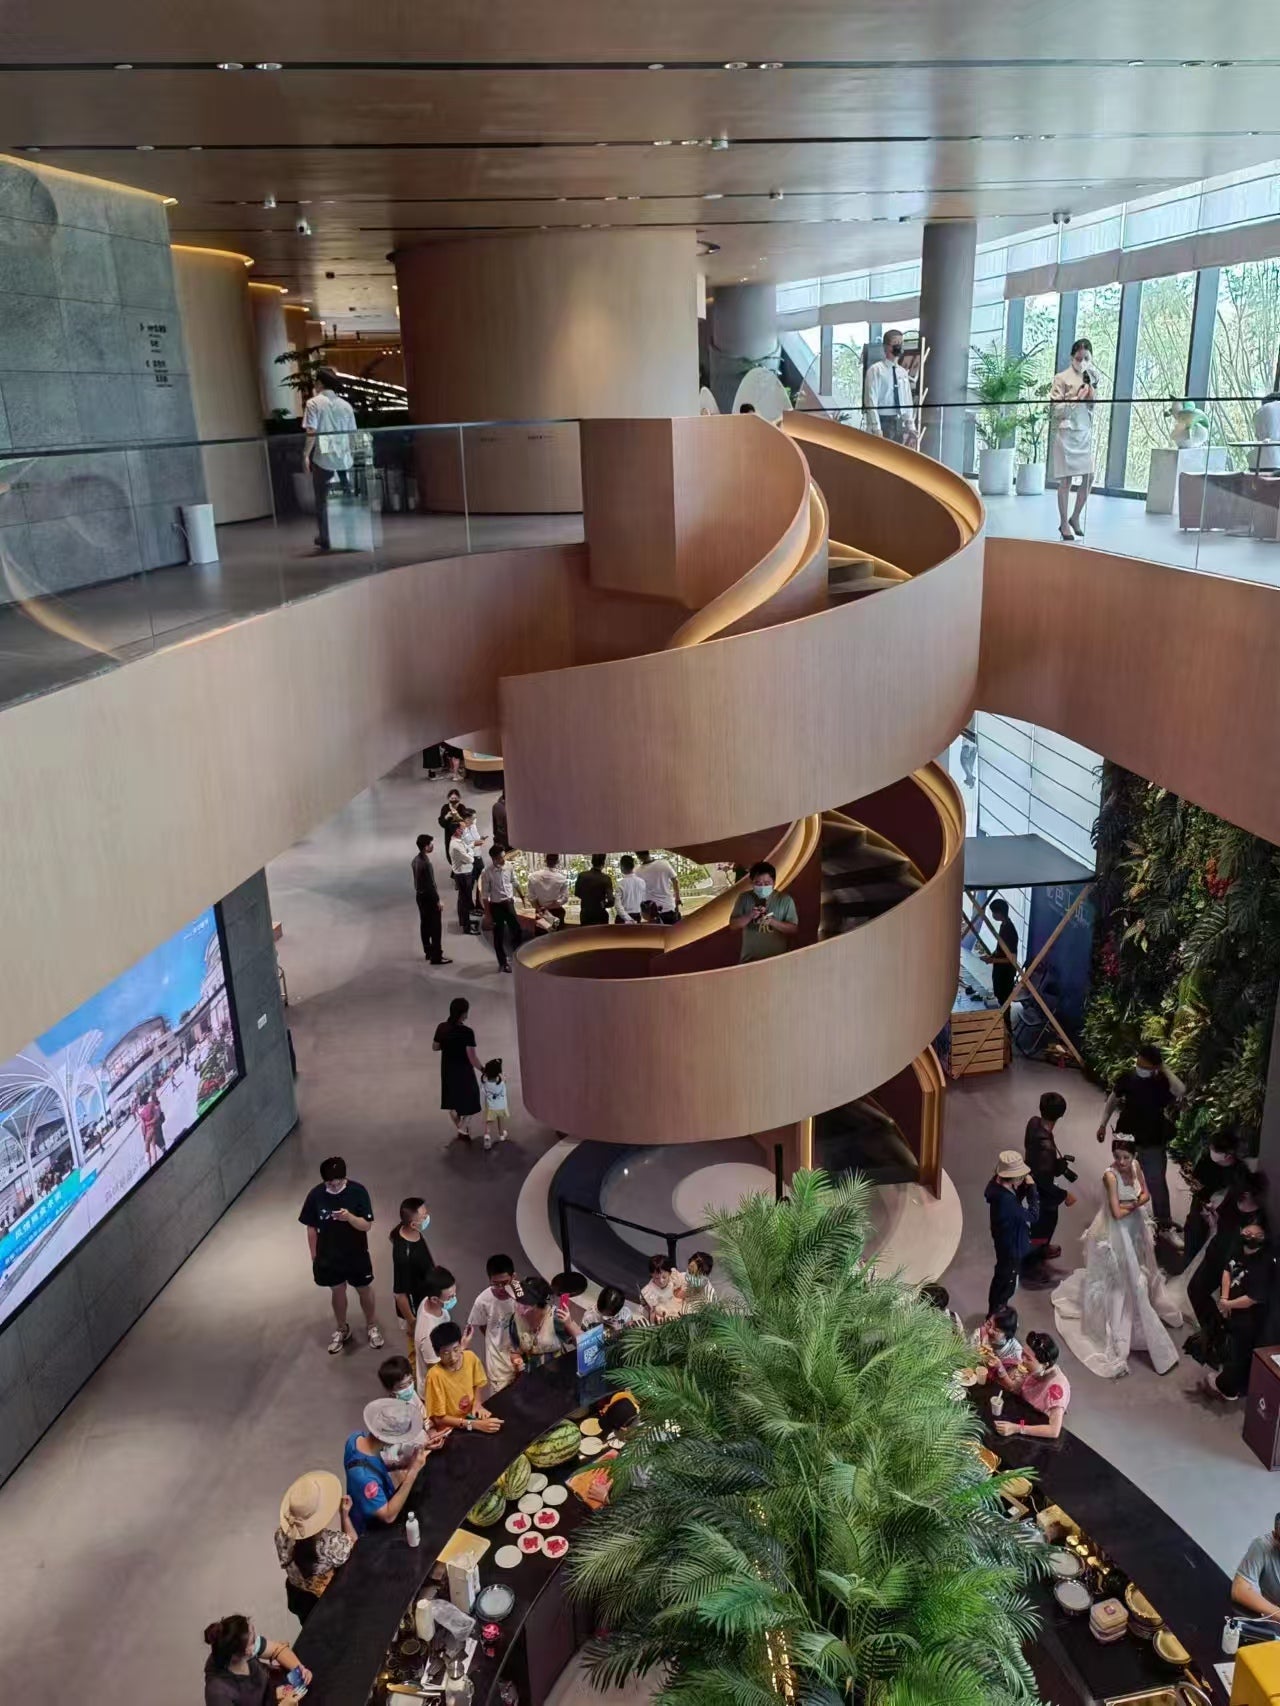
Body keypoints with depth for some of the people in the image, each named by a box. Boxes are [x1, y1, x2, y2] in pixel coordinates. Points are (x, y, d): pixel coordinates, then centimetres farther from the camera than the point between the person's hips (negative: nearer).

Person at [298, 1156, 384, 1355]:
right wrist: (314, 1257, 1)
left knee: (365, 1291, 17)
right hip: (329, 1256, 1)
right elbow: (311, 1228, -5)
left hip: (356, 1254, -1)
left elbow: (366, 1225, -18)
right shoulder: (316, 1195, -17)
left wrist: (349, 1217, -38)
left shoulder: (358, 1191, -21)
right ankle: (342, 1330, 44)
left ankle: (372, 1326, 42)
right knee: (337, 1292, 21)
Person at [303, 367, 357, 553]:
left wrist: (306, 455, -9)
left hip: (323, 458, -4)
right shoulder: (345, 404, 9)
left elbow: (311, 432, -13)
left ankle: (324, 539, 7)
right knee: (348, 498, 11)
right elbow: (352, 433, 11)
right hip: (344, 458, 4)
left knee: (322, 500, 6)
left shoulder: (314, 403, -4)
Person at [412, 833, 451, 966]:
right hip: (428, 897, -10)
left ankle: (428, 951, 29)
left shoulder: (416, 860, 3)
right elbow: (431, 884, -23)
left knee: (424, 924, 18)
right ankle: (436, 957, 1)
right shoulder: (425, 862, -26)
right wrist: (438, 900, -16)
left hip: (419, 895, 10)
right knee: (435, 928, -3)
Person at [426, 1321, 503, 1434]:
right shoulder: (435, 1375, -22)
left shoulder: (470, 1357, -9)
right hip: (450, 1430, -5)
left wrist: (477, 1403, -6)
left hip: (471, 1416, 6)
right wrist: (475, 1424, -23)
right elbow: (438, 1419, -17)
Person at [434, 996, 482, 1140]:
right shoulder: (467, 1032, -26)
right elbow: (472, 1057, -25)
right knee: (469, 1098, 17)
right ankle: (463, 1128, 10)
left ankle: (460, 1128, 35)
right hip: (464, 1071, -5)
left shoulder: (441, 1027, -11)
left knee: (452, 1100, 21)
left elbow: (435, 1047, 3)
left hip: (447, 1070, 5)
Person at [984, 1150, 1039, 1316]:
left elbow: (1016, 1201, 4)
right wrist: (1031, 1188, -23)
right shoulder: (1006, 1200, -39)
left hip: (1005, 1242, 9)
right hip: (1012, 1247, -9)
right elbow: (1033, 1216, -27)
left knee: (1001, 1278, 29)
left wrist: (1023, 1187, -13)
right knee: (1006, 1284, 14)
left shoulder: (998, 1185, -12)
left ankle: (995, 1313, 49)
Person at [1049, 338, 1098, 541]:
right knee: (1066, 480, -1)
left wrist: (1091, 392, -5)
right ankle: (1064, 523, 8)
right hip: (1066, 433, -5)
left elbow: (1095, 407, 12)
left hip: (1085, 433, 5)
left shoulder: (1091, 377, 10)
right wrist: (1076, 398, -17)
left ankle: (1076, 518, 17)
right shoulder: (1062, 378, -5)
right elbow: (1055, 409, -9)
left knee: (1089, 477, 1)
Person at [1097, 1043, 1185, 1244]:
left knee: (1157, 1183, -3)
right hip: (1127, 1137, 3)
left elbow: (1181, 1091, -37)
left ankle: (1166, 1227, 8)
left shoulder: (1162, 1081, -16)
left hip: (1153, 1142, -3)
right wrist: (1103, 1124, 10)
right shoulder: (1127, 1077, -10)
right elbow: (1114, 1099, 5)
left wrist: (1165, 1069, -30)